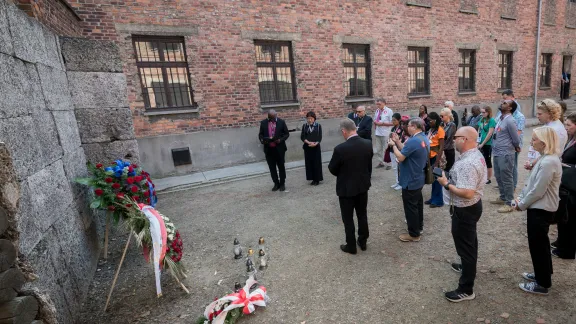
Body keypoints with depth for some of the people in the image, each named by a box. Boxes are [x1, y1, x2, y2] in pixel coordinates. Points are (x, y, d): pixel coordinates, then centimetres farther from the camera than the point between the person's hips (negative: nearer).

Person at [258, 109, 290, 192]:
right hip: (268, 149, 2)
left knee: (281, 167, 9)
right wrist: (262, 140, -13)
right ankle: (276, 184, 23)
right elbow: (260, 134, 9)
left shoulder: (281, 122, -3)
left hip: (279, 148, -2)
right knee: (272, 168, 8)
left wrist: (281, 140, -16)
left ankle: (282, 184, 23)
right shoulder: (263, 123, 4)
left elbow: (286, 134, 1)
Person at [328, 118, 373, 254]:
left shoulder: (340, 148, -24)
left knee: (348, 219, 11)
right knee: (362, 215, 21)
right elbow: (369, 165, 6)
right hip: (363, 186, 6)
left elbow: (332, 169, -11)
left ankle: (351, 246, 25)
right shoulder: (368, 144, -7)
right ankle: (363, 242, 36)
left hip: (346, 188, -5)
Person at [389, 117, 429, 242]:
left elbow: (400, 157, -24)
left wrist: (393, 145, -10)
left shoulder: (413, 141, -27)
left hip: (410, 180, -10)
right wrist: (397, 141, 2)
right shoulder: (424, 138, 7)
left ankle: (414, 234, 14)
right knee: (417, 203, 23)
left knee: (410, 207, 2)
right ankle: (419, 226, 39)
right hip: (418, 178, 10)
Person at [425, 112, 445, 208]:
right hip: (430, 157, 7)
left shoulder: (440, 130, -12)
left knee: (436, 179, 3)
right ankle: (433, 198, 28)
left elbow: (441, 147, -15)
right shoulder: (430, 129, 10)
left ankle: (438, 200, 15)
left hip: (436, 157, -7)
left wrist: (437, 162, -17)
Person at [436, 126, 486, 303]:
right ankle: (468, 266, 53)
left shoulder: (468, 163, -31)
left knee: (465, 245, 3)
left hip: (465, 210, -11)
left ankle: (466, 289, 18)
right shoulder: (476, 154, 3)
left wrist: (446, 184, -23)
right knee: (469, 241, 29)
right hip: (471, 206, 11)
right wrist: (451, 178, 3)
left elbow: (467, 193, -34)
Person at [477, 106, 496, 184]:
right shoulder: (481, 120, 8)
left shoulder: (491, 120, -12)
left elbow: (490, 133, -16)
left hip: (488, 144, -6)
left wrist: (482, 144, -14)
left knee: (488, 161, 3)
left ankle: (489, 179, 14)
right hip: (481, 144, 6)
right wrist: (478, 142, 5)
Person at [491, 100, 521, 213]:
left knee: (507, 179, 0)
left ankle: (509, 203, 9)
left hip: (505, 154, -9)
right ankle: (502, 198, 33)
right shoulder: (500, 118, 11)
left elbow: (516, 139, -10)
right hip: (496, 153, 9)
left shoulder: (510, 121, -16)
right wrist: (494, 149, 15)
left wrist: (516, 148, 7)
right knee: (499, 177, 19)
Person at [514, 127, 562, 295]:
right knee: (540, 243, 22)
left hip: (541, 210, -10)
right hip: (539, 208, 10)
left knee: (537, 245, 4)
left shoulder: (548, 162, -25)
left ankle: (542, 284, 20)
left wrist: (521, 205, -11)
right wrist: (521, 197, 7)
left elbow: (538, 191, -23)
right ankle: (542, 274, 39)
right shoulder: (545, 158, 7)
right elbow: (532, 182, 13)